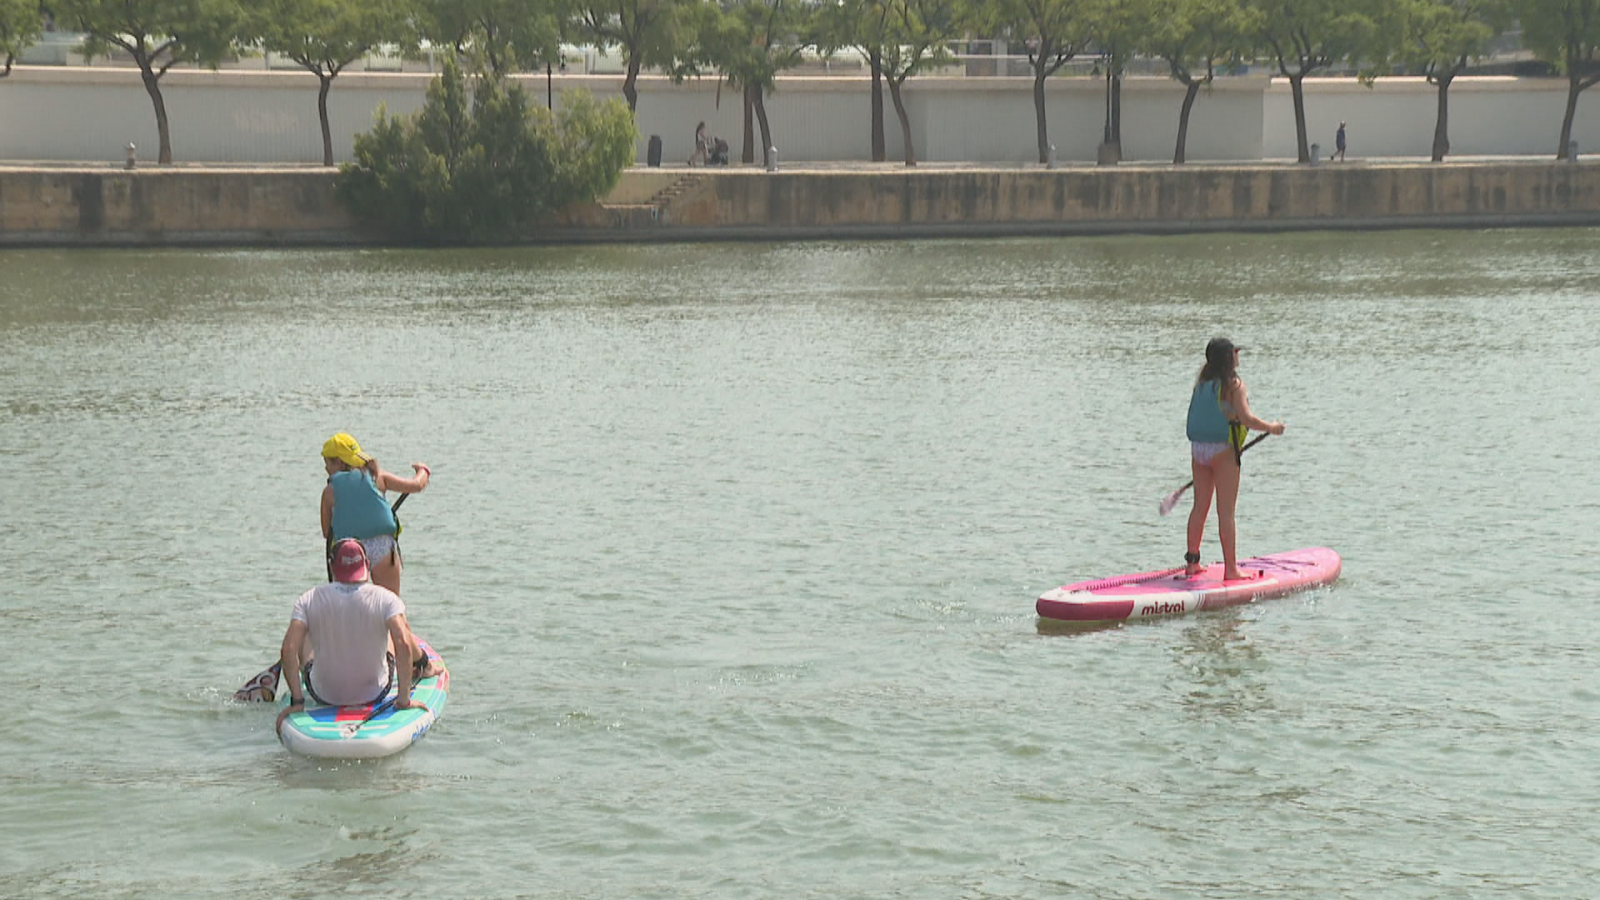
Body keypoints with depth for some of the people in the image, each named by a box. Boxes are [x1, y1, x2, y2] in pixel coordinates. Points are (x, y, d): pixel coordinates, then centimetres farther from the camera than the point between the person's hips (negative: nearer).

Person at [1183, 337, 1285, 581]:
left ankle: (1192, 563, 17)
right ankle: (1230, 568, -2)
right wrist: (1271, 427, -1)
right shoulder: (1233, 384, -11)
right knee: (1226, 511, -4)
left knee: (1200, 507, 13)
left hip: (1198, 448, 6)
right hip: (1223, 451, -6)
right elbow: (1246, 418, -17)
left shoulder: (1202, 381, 8)